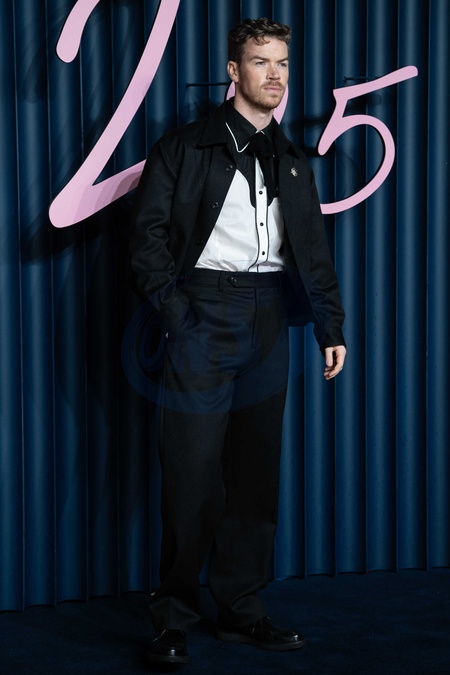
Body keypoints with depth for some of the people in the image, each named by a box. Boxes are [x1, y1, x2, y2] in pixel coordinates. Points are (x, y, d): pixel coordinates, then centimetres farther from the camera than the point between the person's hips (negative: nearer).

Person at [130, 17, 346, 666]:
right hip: (205, 314, -5)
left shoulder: (293, 162, 18)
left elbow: (315, 252, 19)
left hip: (269, 320, 5)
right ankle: (174, 617, 2)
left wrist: (331, 327, 10)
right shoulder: (185, 149, 4)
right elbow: (149, 234, -2)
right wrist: (175, 309, -12)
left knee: (256, 470, 6)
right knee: (192, 469, -7)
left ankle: (240, 607, 16)